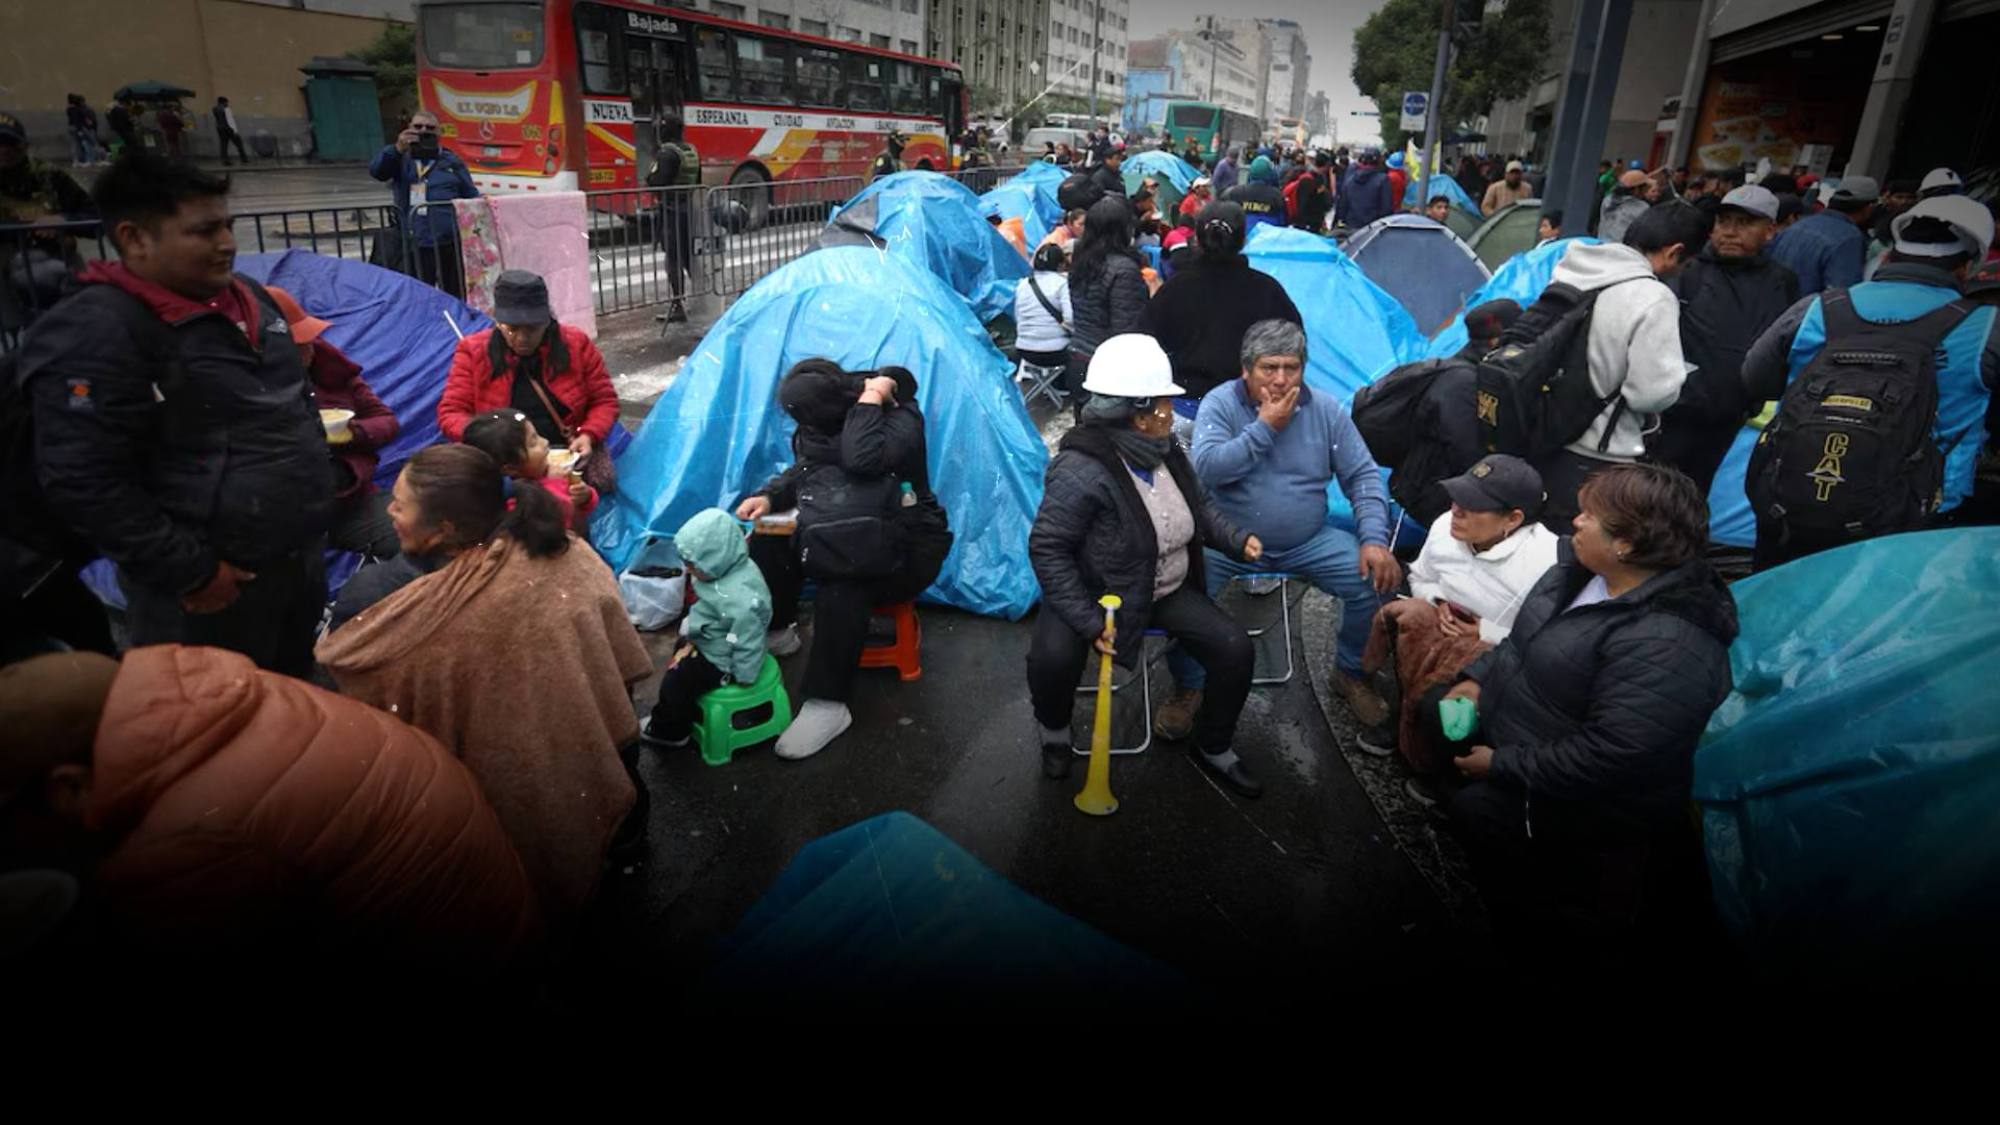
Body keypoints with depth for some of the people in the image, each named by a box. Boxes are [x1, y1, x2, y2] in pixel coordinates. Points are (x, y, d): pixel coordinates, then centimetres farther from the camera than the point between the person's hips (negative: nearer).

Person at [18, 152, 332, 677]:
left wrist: (315, 479, 17)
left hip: (302, 552, 8)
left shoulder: (248, 296, 8)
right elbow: (83, 482, -22)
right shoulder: (95, 335, -19)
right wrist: (190, 572, -19)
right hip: (219, 583, -8)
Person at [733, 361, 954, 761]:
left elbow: (861, 461, -40)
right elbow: (803, 469, 14)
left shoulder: (901, 419, -21)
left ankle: (828, 705, -24)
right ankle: (776, 631, 14)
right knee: (770, 541, -11)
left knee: (841, 589, -34)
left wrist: (870, 399, -29)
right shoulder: (825, 421, 2)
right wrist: (769, 496, -4)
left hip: (905, 546, -8)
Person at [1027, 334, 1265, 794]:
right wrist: (1089, 621, -27)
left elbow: (1200, 506, 17)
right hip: (1098, 595, -6)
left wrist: (1236, 539, -1)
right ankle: (1054, 729, 6)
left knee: (1235, 648, -8)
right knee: (1053, 658, -32)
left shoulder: (1167, 454, -2)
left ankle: (1214, 747, 18)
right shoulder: (1081, 472, -27)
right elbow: (1047, 548, -24)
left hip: (1168, 590, 6)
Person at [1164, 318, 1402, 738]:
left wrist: (1374, 539, -12)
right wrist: (1265, 427, -21)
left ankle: (1350, 673, 13)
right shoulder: (1220, 404, -7)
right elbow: (1206, 469, -22)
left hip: (1309, 542, 3)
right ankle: (1187, 687, 1)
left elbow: (1364, 477, 2)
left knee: (1377, 579, -16)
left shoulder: (1326, 410, 0)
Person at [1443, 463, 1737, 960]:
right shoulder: (1587, 567, -4)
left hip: (1581, 801, -9)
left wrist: (1502, 766, -24)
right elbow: (1527, 636, 11)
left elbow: (1607, 756, -33)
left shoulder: (1664, 644, -32)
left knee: (1474, 811, -15)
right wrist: (1476, 678, -3)